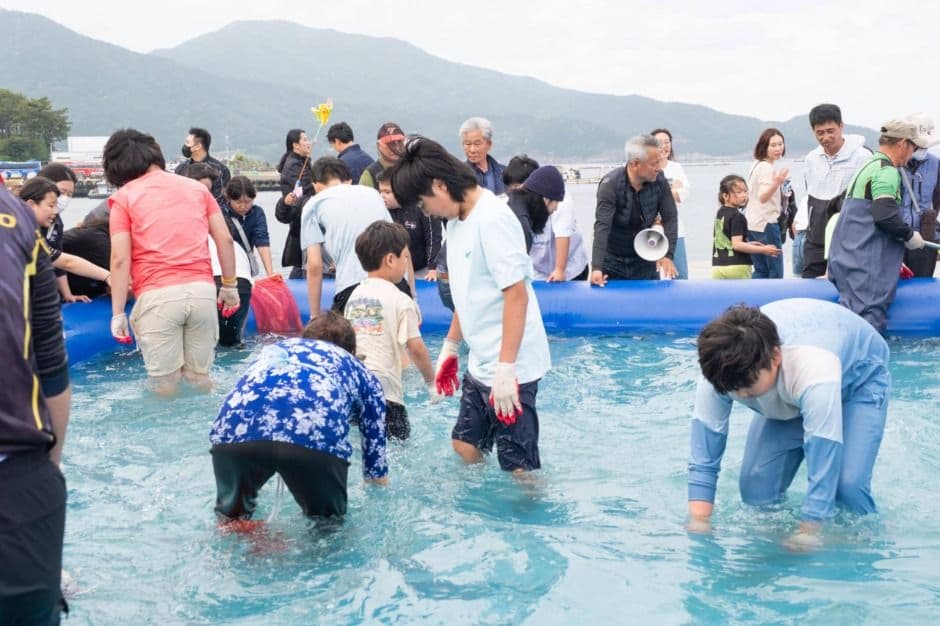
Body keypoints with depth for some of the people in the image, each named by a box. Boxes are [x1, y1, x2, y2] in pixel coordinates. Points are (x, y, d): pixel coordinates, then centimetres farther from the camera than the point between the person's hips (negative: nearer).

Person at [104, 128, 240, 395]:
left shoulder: (124, 196, 6)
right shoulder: (196, 187, 17)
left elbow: (120, 259, -2)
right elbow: (225, 239, 12)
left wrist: (118, 313, 2)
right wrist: (230, 285, 21)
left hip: (158, 296, -3)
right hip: (202, 291, 4)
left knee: (164, 386, 4)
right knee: (200, 379, 13)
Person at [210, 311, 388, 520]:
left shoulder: (276, 348, 45)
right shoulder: (360, 372, 37)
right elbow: (375, 442, 42)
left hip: (236, 429, 2)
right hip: (316, 437, -2)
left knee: (231, 518, 33)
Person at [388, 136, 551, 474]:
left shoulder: (492, 218, -18)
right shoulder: (457, 221, 9)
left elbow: (517, 294, -23)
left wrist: (505, 369, -25)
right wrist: (449, 348, 21)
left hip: (510, 368, -9)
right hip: (481, 364, 9)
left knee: (519, 466, -1)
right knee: (465, 445, 17)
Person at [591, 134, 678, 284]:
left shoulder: (659, 181, -9)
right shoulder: (610, 185, -21)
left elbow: (670, 219, -4)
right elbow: (602, 227, -30)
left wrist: (668, 255, -18)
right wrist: (596, 268, -41)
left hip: (644, 262, 3)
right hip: (612, 262, -3)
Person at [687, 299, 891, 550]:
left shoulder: (814, 375, -47)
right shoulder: (723, 371, -33)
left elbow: (823, 470, -43)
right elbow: (703, 461, -28)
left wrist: (808, 533, -40)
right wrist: (699, 526, -33)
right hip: (785, 396, 4)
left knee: (848, 484, -25)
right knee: (756, 488, -11)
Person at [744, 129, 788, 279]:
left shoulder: (757, 165, 14)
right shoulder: (767, 168, -15)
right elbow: (762, 197, -28)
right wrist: (776, 184, -46)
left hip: (752, 224, 10)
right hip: (766, 223, -10)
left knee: (761, 270, 10)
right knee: (776, 272, -6)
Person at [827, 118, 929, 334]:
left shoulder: (868, 166, 23)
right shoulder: (886, 171, -10)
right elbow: (885, 215, -22)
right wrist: (909, 236, -5)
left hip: (847, 259, 10)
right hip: (867, 266, -10)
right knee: (870, 318, -13)